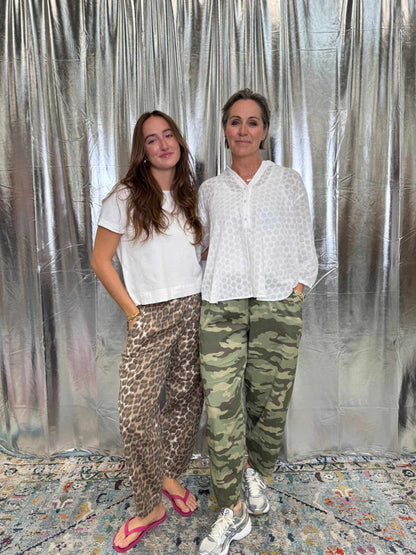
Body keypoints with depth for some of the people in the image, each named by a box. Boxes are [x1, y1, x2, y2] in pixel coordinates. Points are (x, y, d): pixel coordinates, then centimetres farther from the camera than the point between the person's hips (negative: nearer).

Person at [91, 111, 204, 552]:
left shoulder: (191, 197, 11)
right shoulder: (125, 198, -3)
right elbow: (100, 261, -2)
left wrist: (207, 300, 6)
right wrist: (133, 312, -5)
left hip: (194, 311, 4)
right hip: (149, 318, -3)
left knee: (186, 400, 11)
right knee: (135, 412, -5)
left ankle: (169, 475, 38)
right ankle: (150, 507, 19)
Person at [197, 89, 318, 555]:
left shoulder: (288, 182, 9)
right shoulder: (209, 190, 13)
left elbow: (305, 250, 8)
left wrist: (296, 293, -2)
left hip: (277, 305, 0)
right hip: (221, 306, 1)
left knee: (269, 400, 6)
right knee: (220, 405, -4)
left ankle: (256, 472, 37)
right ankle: (234, 510, 15)